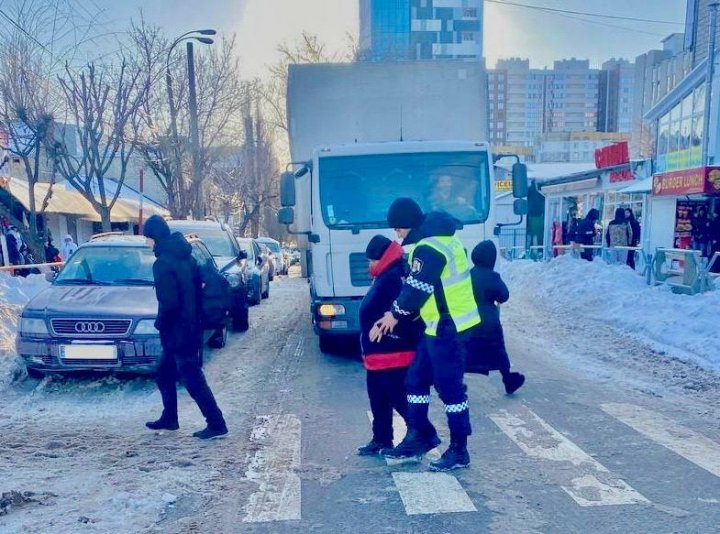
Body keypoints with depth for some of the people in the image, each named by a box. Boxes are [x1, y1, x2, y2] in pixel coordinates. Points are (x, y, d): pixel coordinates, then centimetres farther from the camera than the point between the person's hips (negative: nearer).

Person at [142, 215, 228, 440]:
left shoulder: (162, 263, -19)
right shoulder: (186, 257, 8)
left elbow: (169, 302, -23)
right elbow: (198, 287, 12)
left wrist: (160, 323, -6)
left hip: (178, 331, -9)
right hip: (191, 326, 9)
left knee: (193, 380, -2)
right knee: (164, 374, 21)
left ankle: (217, 424, 2)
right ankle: (169, 418, 32)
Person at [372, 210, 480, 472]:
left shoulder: (429, 249, -18)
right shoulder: (442, 241, 14)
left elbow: (416, 290, -20)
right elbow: (420, 288, 16)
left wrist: (394, 314, -2)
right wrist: (397, 315, 12)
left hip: (447, 328, -10)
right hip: (440, 326, 10)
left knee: (450, 387, -1)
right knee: (416, 379, 15)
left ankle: (459, 451, 10)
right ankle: (419, 437, 26)